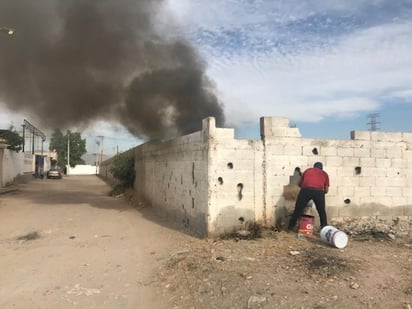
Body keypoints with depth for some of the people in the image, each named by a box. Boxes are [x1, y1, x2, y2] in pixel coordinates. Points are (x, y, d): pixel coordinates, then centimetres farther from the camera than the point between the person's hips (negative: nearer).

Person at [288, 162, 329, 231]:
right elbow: (326, 190, 22)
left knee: (298, 209, 11)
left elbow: (300, 183, 31)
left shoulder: (308, 170, 30)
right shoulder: (325, 174, 28)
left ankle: (290, 227, 18)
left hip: (306, 190, 0)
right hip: (319, 191, 0)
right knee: (322, 211, 18)